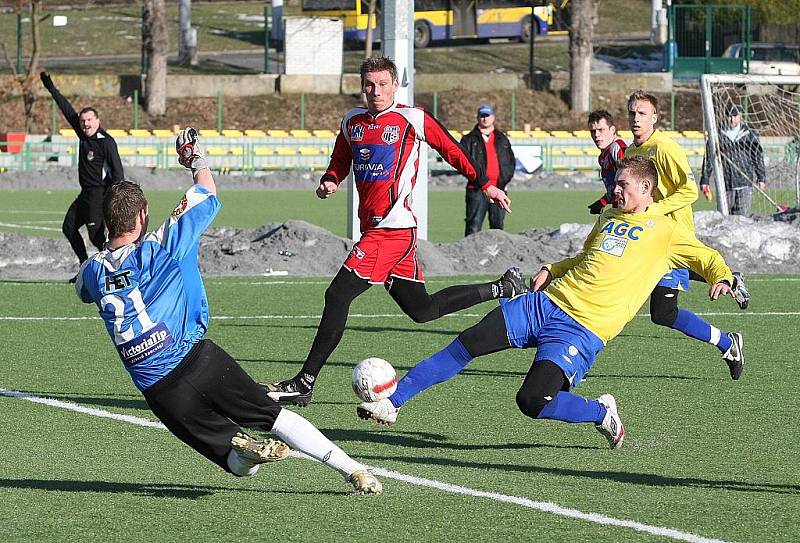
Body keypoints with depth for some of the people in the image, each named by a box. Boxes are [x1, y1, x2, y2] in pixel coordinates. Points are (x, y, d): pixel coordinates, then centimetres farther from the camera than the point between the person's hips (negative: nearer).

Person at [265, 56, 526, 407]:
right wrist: (330, 181, 6)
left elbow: (451, 150, 5)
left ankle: (304, 383, -10)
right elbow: (340, 161, 28)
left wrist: (485, 184, 7)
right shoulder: (352, 121, 14)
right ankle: (503, 288, 32)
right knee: (422, 310, 17)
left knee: (338, 295, -14)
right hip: (372, 228, 8)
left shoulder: (412, 119, -5)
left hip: (394, 229, -8)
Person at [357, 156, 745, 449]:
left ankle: (602, 414, 4)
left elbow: (708, 258, 3)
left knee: (531, 402, -23)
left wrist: (720, 279, -18)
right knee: (466, 345, -7)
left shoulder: (665, 232, 0)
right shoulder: (609, 217, 19)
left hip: (582, 330, -6)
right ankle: (392, 402, 0)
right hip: (546, 302, 7)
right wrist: (551, 269, 19)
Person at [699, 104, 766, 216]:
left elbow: (758, 157, 13)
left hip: (745, 183, 0)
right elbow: (708, 158, 7)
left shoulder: (749, 134, 6)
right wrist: (705, 181, 4)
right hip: (725, 184, 0)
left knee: (742, 215, -6)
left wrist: (761, 178, 9)